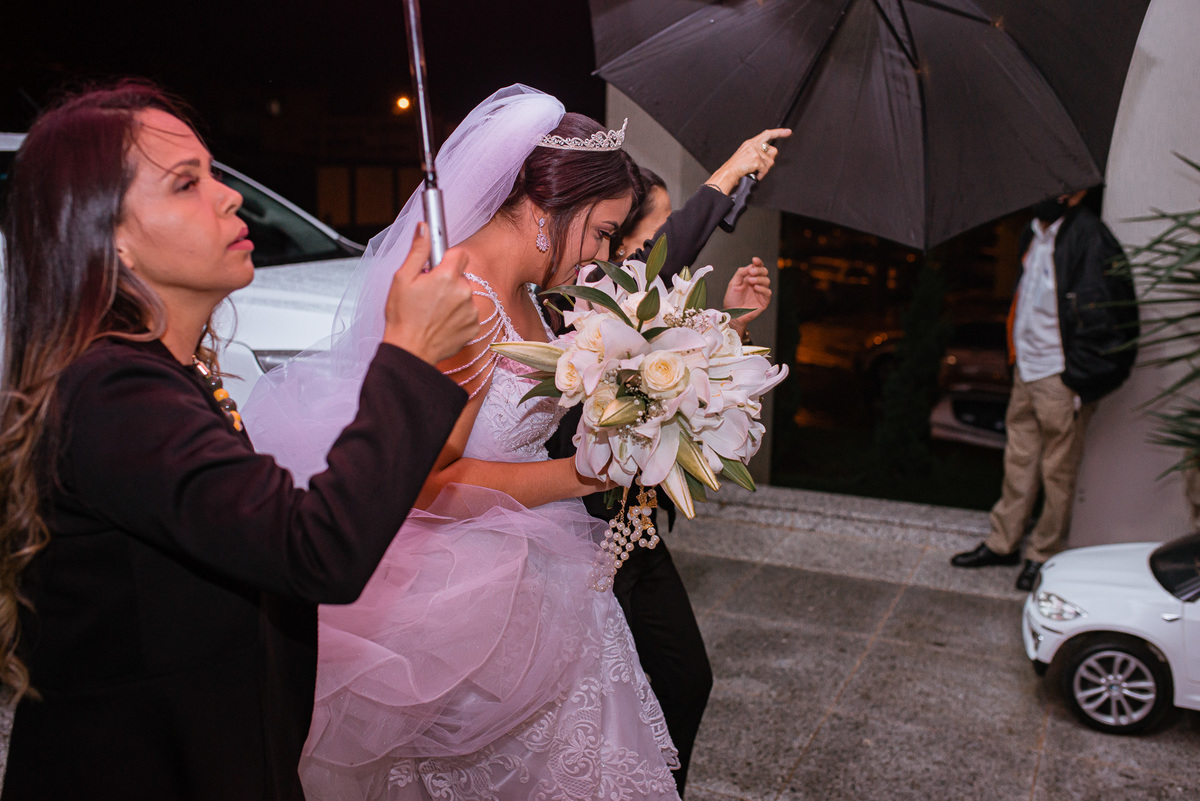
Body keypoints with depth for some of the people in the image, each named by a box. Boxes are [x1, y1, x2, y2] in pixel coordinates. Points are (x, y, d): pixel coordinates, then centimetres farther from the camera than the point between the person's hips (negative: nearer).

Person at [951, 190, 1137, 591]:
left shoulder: (1089, 240, -19)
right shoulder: (1034, 234, 7)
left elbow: (1106, 321, -18)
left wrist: (1080, 383, -17)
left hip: (1061, 380, -8)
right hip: (1027, 370, 8)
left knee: (1058, 470, 8)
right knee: (1019, 459, 18)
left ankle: (1044, 554, 23)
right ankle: (1003, 542, 31)